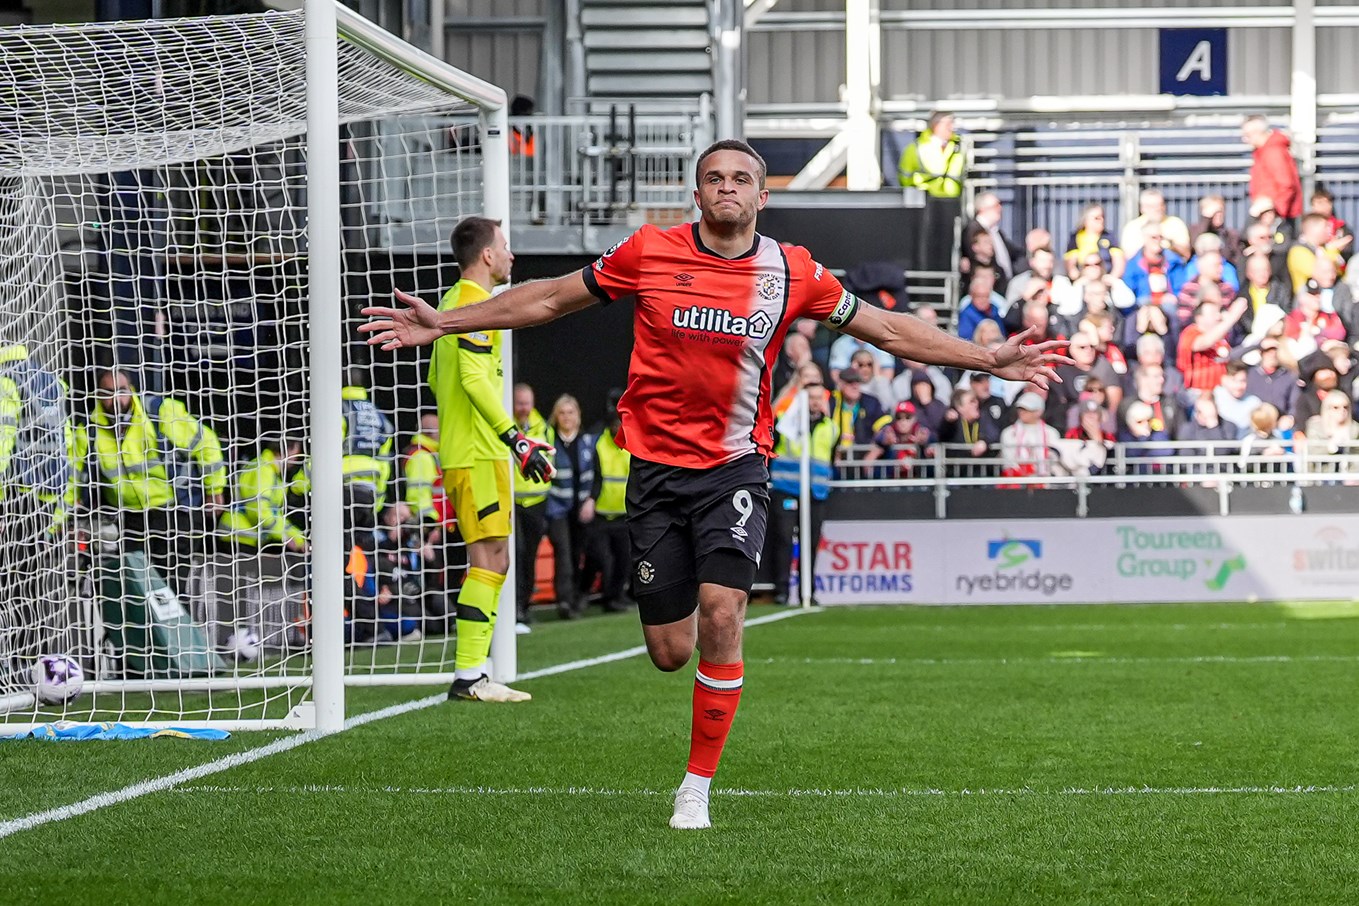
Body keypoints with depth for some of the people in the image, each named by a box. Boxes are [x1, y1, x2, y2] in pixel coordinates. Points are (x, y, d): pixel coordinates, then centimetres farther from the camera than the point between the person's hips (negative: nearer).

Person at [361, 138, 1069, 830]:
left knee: (720, 615, -20)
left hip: (735, 467, -1)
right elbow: (551, 299, 10)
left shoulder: (791, 272, 0)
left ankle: (697, 788, -6)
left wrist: (989, 359, 4)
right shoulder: (648, 253, -1)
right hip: (656, 466, 1)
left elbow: (887, 329, 9)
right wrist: (444, 323, 9)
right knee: (670, 653, 0)